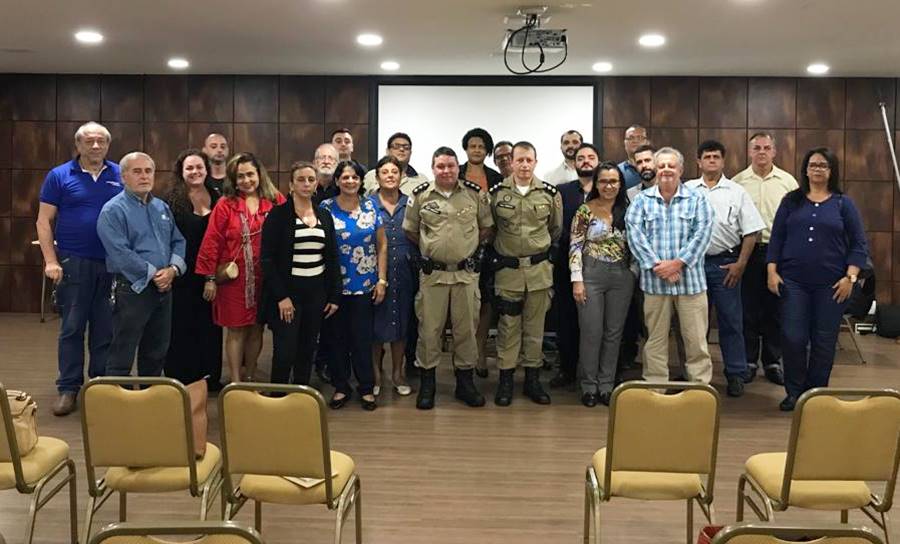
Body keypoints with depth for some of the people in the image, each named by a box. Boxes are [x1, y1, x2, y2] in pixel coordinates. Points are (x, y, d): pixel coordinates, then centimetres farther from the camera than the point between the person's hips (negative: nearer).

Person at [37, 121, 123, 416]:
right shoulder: (59, 176, 1)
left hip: (113, 264, 2)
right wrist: (51, 261, -8)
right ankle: (68, 388, 14)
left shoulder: (120, 176, 6)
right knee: (72, 328, 4)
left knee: (106, 329, 9)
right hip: (73, 263, -2)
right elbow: (44, 221, 0)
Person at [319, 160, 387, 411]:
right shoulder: (325, 208, 0)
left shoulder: (371, 207, 4)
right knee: (336, 337, 7)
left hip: (364, 285, 0)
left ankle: (366, 387, 17)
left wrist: (382, 280, 1)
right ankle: (341, 386, 22)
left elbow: (382, 245, 6)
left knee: (362, 337, 3)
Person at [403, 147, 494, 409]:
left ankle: (465, 382, 22)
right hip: (432, 272, -1)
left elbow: (486, 227, 11)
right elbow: (410, 230, 11)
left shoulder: (475, 193, 1)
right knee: (429, 328, 4)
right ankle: (426, 383, 17)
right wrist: (432, 248, 9)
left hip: (466, 272, 1)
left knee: (466, 327, 8)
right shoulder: (420, 195, 0)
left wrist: (468, 246, 4)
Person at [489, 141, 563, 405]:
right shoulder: (497, 193, -3)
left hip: (539, 269, 1)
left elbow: (556, 228, 13)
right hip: (507, 268, -1)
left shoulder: (550, 193, -1)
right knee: (508, 326, 4)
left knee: (535, 326, 8)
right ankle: (505, 380, 13)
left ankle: (533, 379, 19)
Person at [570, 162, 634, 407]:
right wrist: (577, 280, -12)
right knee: (591, 332, -1)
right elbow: (575, 247, -7)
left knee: (614, 332, 7)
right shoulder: (585, 211, -4)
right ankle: (589, 386, 12)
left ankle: (607, 385, 18)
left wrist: (634, 273, 7)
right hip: (592, 275, -4)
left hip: (622, 277, 4)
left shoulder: (626, 210, 8)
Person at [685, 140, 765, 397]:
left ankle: (736, 375, 12)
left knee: (731, 320, 2)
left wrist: (740, 264, -5)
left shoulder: (736, 192, 3)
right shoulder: (686, 190, 6)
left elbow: (752, 231, 1)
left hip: (725, 263, -1)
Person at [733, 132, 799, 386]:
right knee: (748, 309, 4)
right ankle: (748, 360, 16)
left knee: (775, 310, 6)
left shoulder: (788, 182, 5)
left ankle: (772, 361, 18)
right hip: (748, 251, 0)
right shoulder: (738, 182, 3)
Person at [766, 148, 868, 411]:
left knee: (824, 341, 4)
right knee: (793, 338, -2)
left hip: (831, 284, 0)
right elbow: (776, 238, 7)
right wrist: (772, 271, -3)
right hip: (793, 281, 0)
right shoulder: (791, 201, 8)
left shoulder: (844, 204, 5)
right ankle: (794, 392, 13)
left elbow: (859, 245, 3)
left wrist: (850, 277, -7)